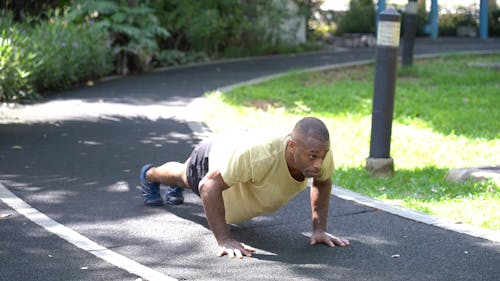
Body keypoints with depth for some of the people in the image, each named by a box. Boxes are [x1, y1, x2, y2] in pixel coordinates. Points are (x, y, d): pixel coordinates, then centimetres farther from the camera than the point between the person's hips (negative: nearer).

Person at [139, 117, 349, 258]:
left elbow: (322, 182, -12)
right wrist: (224, 240, -45)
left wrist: (319, 228, -19)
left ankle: (175, 188, 73)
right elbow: (209, 185, -42)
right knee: (183, 176, 34)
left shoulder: (320, 152, -37)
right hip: (212, 159, -4)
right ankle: (150, 175, 68)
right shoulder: (256, 152, -53)